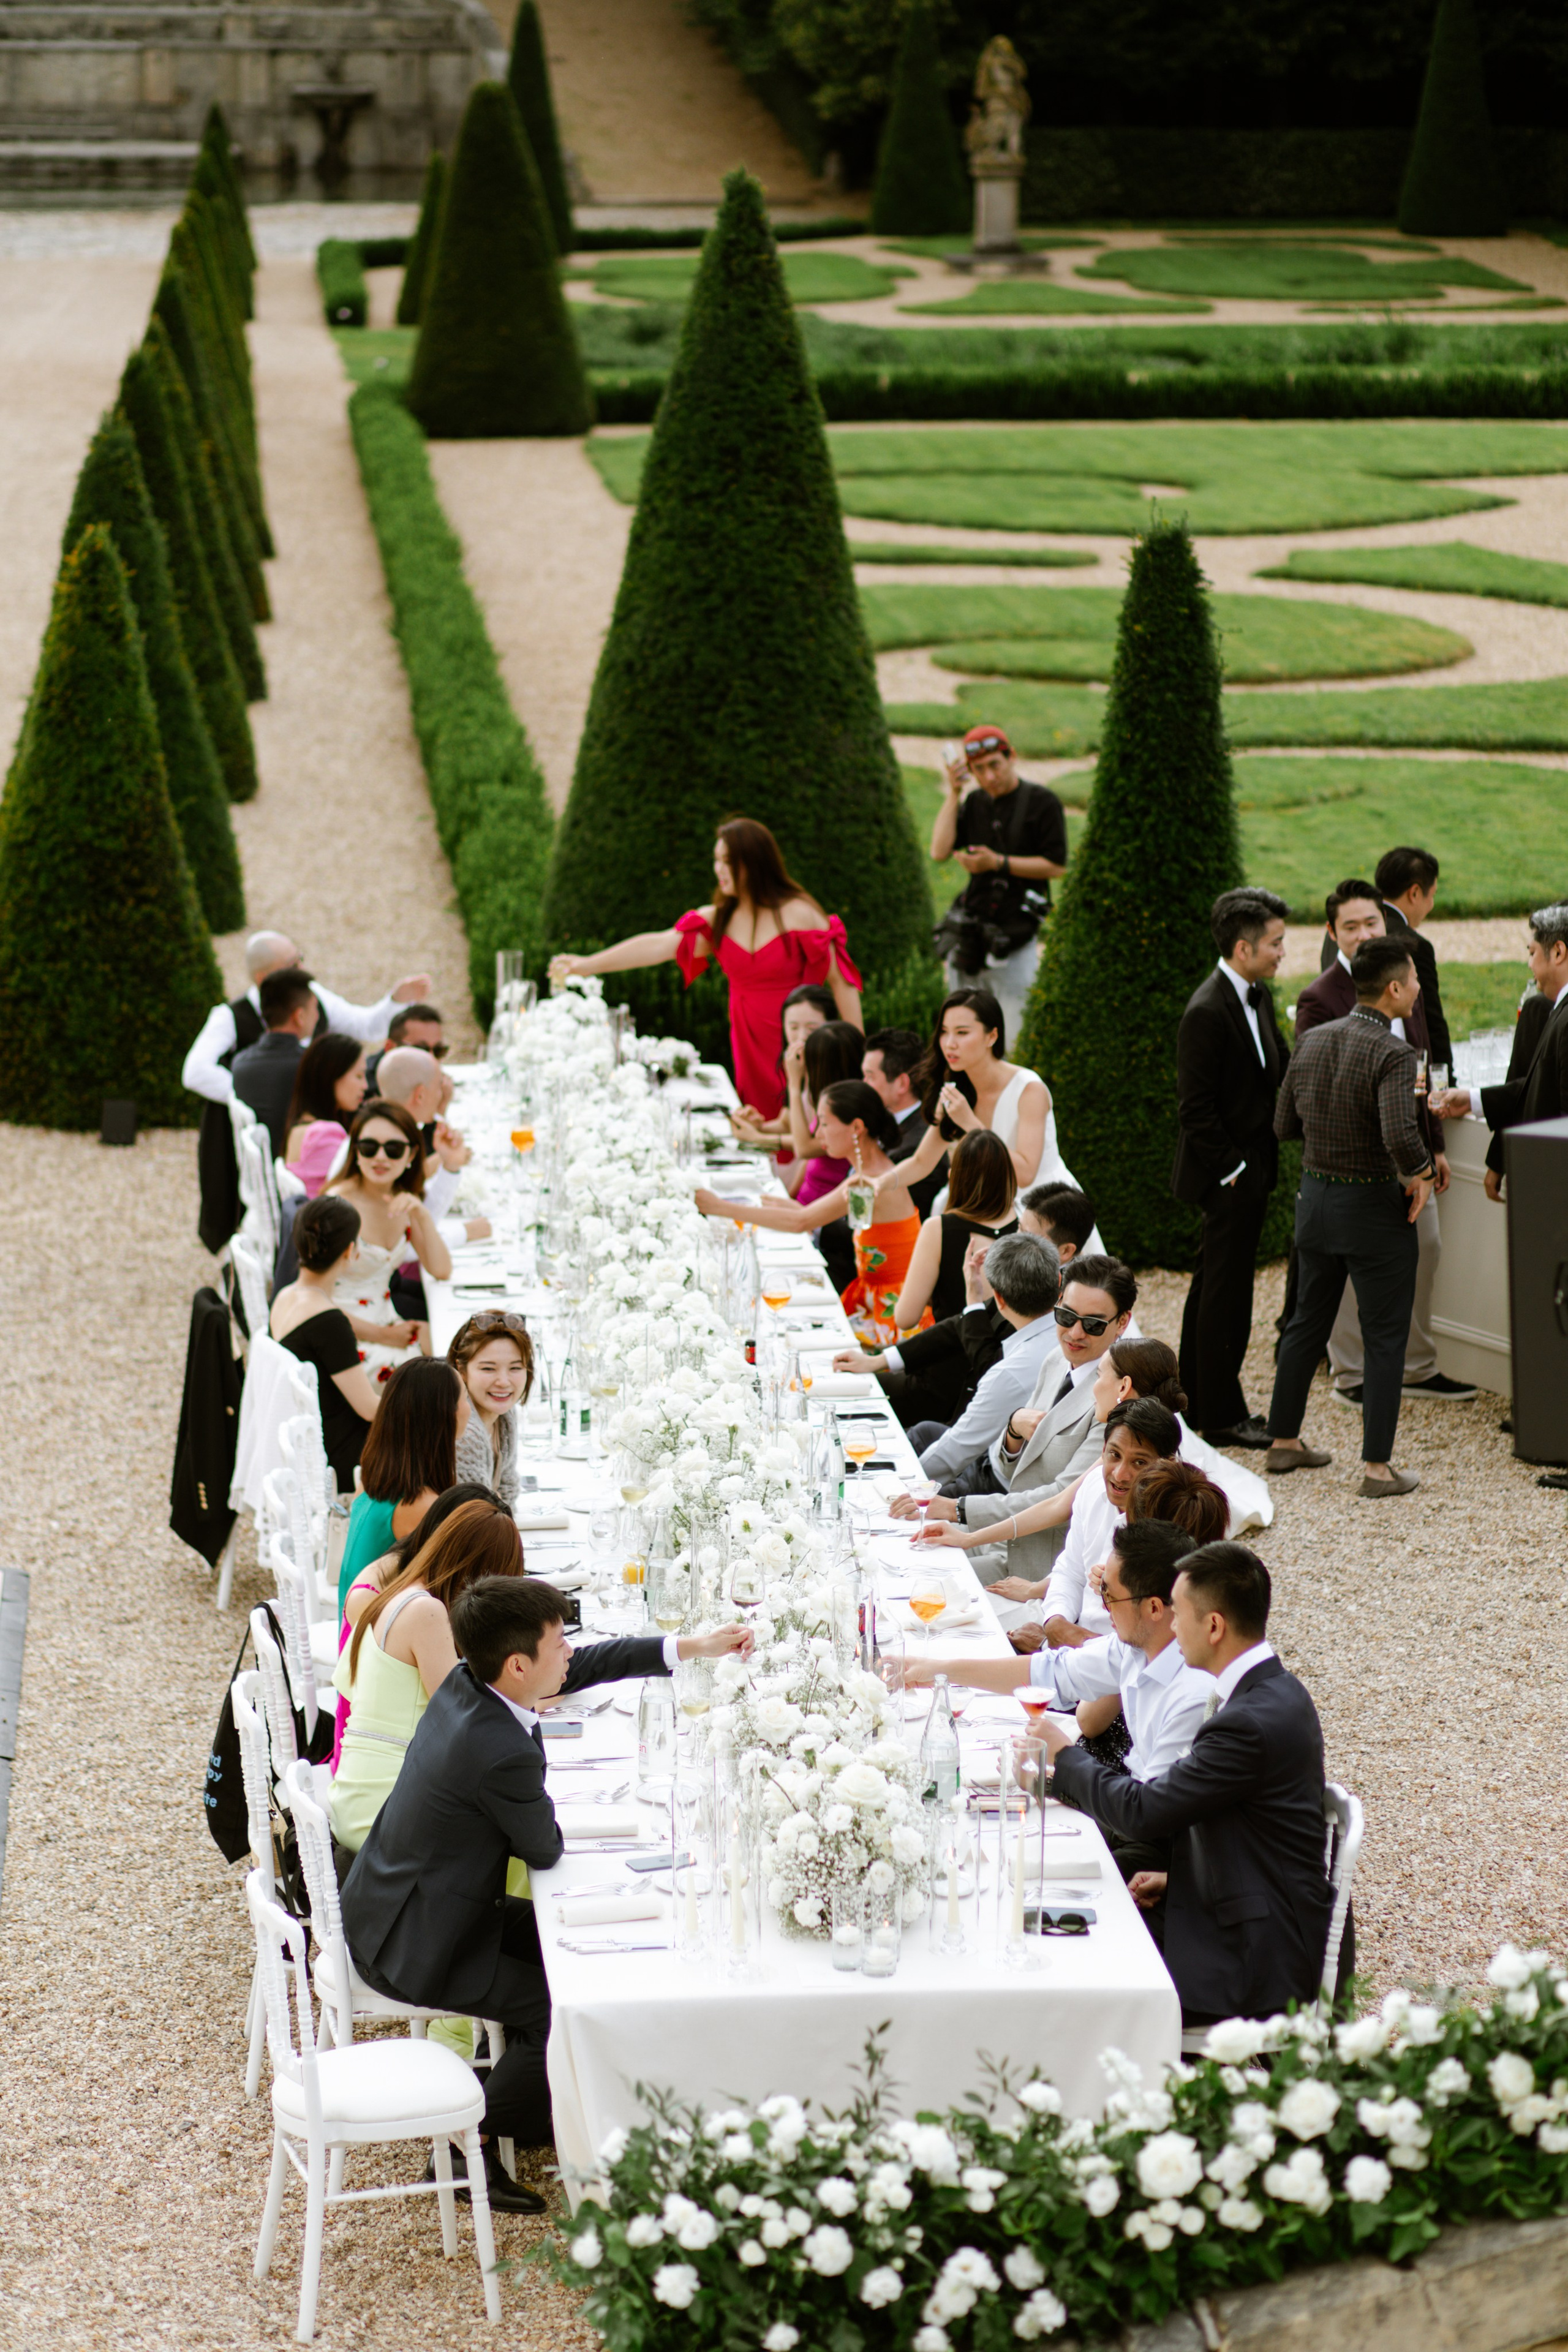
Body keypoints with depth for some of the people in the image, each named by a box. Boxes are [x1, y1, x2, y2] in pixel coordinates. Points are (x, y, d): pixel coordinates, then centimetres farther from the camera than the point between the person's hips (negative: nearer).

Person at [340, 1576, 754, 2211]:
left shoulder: (466, 1683, -4)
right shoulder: (502, 1753, -32)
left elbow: (585, 1666, 11)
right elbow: (545, 1850, -15)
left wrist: (689, 1647, 9)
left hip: (385, 1905, 10)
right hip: (412, 1946, -10)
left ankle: (525, 2109, 35)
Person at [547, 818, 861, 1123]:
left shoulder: (798, 914, -6)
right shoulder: (717, 920, 6)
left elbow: (840, 981, -5)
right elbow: (659, 945, -3)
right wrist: (588, 965, -14)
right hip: (750, 1046, 4)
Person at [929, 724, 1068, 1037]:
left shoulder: (1042, 802, -4)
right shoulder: (974, 802, 12)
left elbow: (1056, 867, -8)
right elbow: (940, 852, 1)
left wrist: (998, 863, -13)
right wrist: (953, 794, -1)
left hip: (1017, 927, -6)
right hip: (968, 927, 6)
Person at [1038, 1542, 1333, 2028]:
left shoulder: (1252, 1722, -25)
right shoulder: (1273, 1691, 6)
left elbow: (1144, 1812, -19)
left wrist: (1065, 1757, -4)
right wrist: (1176, 1877, 6)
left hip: (1259, 1964, -10)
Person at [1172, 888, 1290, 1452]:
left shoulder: (1257, 996, 8)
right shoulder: (1208, 1012, -21)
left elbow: (1278, 1068, 17)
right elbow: (1195, 1108, -20)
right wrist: (1231, 1169, -17)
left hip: (1251, 1166, 10)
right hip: (1228, 1174, -10)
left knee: (1214, 1285, 18)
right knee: (1226, 1291, -2)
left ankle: (1198, 1400, 29)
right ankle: (1221, 1416, 6)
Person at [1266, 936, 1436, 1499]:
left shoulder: (1312, 1042, 0)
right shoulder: (1392, 1056, -22)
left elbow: (1284, 1124, 7)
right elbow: (1401, 1136, -34)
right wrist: (1419, 1173, -15)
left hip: (1316, 1197, 7)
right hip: (1375, 1208, -7)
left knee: (1307, 1324, 20)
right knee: (1385, 1340, 4)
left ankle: (1283, 1441, 30)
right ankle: (1377, 1467, 5)